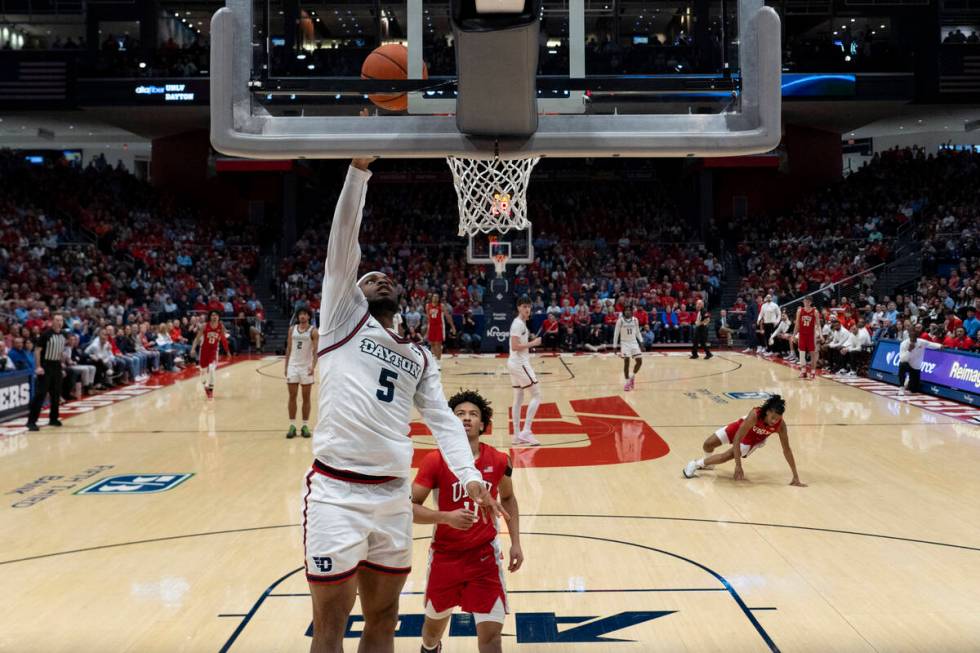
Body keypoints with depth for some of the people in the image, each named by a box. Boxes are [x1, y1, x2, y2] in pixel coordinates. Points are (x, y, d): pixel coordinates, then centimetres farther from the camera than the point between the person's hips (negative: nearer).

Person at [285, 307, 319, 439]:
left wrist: (313, 366, -26)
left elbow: (316, 350, -11)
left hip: (306, 367, -3)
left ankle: (305, 426, 9)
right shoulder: (292, 330, 7)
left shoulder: (313, 331, -5)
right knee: (292, 396, 2)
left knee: (306, 397, 3)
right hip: (293, 366, 3)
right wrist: (286, 367, 8)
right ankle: (292, 426, 7)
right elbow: (288, 349, 12)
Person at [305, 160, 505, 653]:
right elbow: (344, 239, -3)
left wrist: (470, 476, -6)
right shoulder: (343, 317, 6)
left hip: (393, 496, 5)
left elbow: (443, 420, 9)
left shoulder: (419, 357, 18)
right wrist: (360, 167, -8)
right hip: (337, 492, -5)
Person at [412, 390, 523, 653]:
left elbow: (508, 498, 12)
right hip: (445, 556, 0)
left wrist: (515, 543, 7)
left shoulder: (498, 461, -6)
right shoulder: (435, 461, -14)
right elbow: (410, 507, -15)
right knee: (435, 624, 20)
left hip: (485, 555, 1)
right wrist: (446, 517, -30)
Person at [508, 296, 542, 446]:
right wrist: (533, 343, -18)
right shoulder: (518, 323, -16)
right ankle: (526, 431, -10)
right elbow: (515, 346, -23)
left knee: (518, 399, 10)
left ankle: (517, 435, 13)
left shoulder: (521, 323, 13)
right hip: (520, 364, -10)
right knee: (537, 395, -7)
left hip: (516, 363, 10)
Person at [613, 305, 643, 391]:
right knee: (626, 362, -11)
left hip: (634, 342, 4)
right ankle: (627, 382, -1)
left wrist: (641, 343, 6)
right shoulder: (620, 320, -8)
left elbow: (637, 332, 13)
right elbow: (616, 333, -5)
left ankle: (632, 376, 21)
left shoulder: (635, 320, 3)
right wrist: (614, 346, -8)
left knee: (639, 361, -3)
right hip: (624, 343, -4)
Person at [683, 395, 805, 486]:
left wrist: (795, 476, -24)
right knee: (708, 445, -4)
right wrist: (738, 466, -42)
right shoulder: (755, 415, -42)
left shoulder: (780, 425, -34)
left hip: (753, 440, 1)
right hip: (740, 428, -1)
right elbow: (736, 439, -39)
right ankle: (707, 461, 34)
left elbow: (786, 449, -23)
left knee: (726, 457, -16)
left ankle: (697, 463, 8)